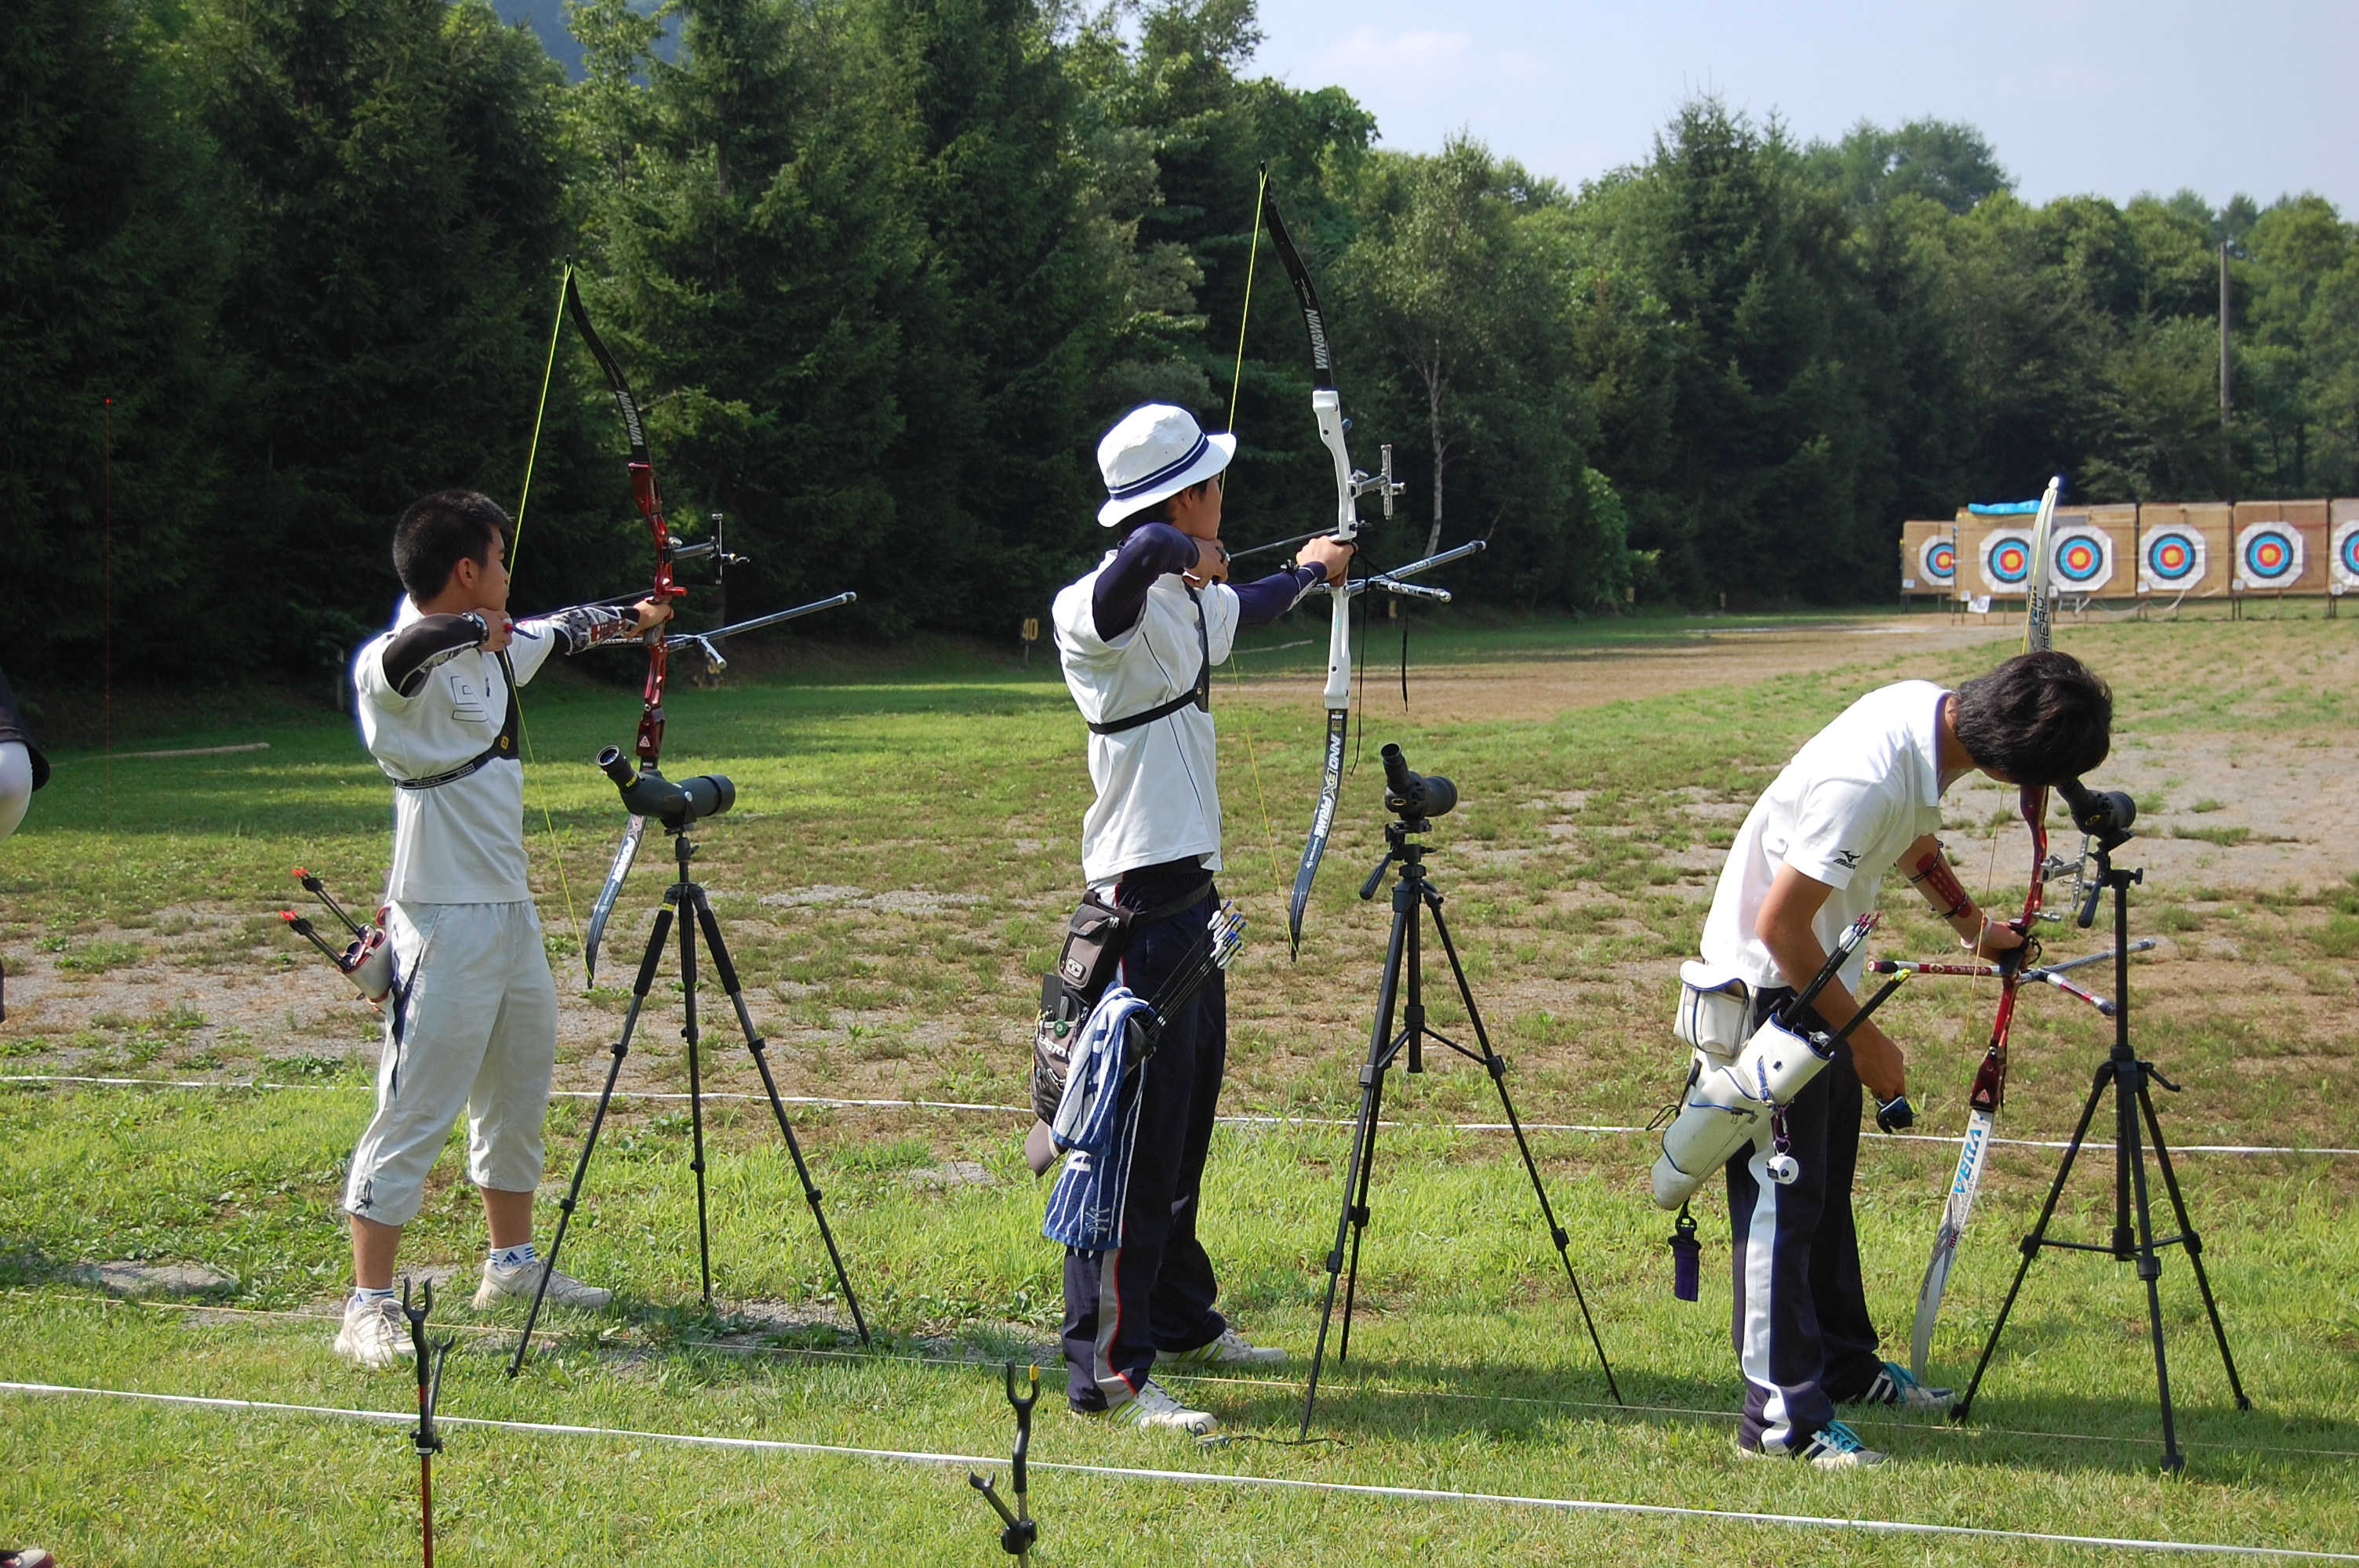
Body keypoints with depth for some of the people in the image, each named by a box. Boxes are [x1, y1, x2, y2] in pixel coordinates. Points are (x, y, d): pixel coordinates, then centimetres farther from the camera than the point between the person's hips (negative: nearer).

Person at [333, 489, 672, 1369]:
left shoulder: (493, 650, 10)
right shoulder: (400, 669, -18)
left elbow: (556, 634, 29)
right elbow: (404, 654, -42)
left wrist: (632, 621, 44)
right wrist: (473, 629, -24)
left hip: (509, 910, 10)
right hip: (444, 922, -10)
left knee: (518, 1091, 21)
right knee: (416, 1110, -8)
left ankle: (513, 1265, 36)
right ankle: (369, 1308, -5)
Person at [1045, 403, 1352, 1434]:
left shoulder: (1189, 603, 12)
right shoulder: (1098, 611, -18)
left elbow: (1245, 608, 37)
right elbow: (1140, 557, -42)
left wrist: (1310, 573, 54)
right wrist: (1186, 554, -21)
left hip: (1190, 895, 10)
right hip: (1138, 906, -10)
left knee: (1183, 1127, 19)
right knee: (1134, 1136, -9)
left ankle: (1183, 1322, 32)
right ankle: (1107, 1370, -6)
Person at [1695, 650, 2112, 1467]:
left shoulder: (1933, 713, -6)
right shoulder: (1868, 778, -34)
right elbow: (1780, 925, -28)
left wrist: (1973, 925, 27)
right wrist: (1863, 1038, -18)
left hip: (1821, 972, 9)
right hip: (1769, 980, -9)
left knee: (1827, 1183, 19)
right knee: (1782, 1194, -5)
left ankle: (1842, 1361, 32)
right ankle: (1782, 1412, -1)